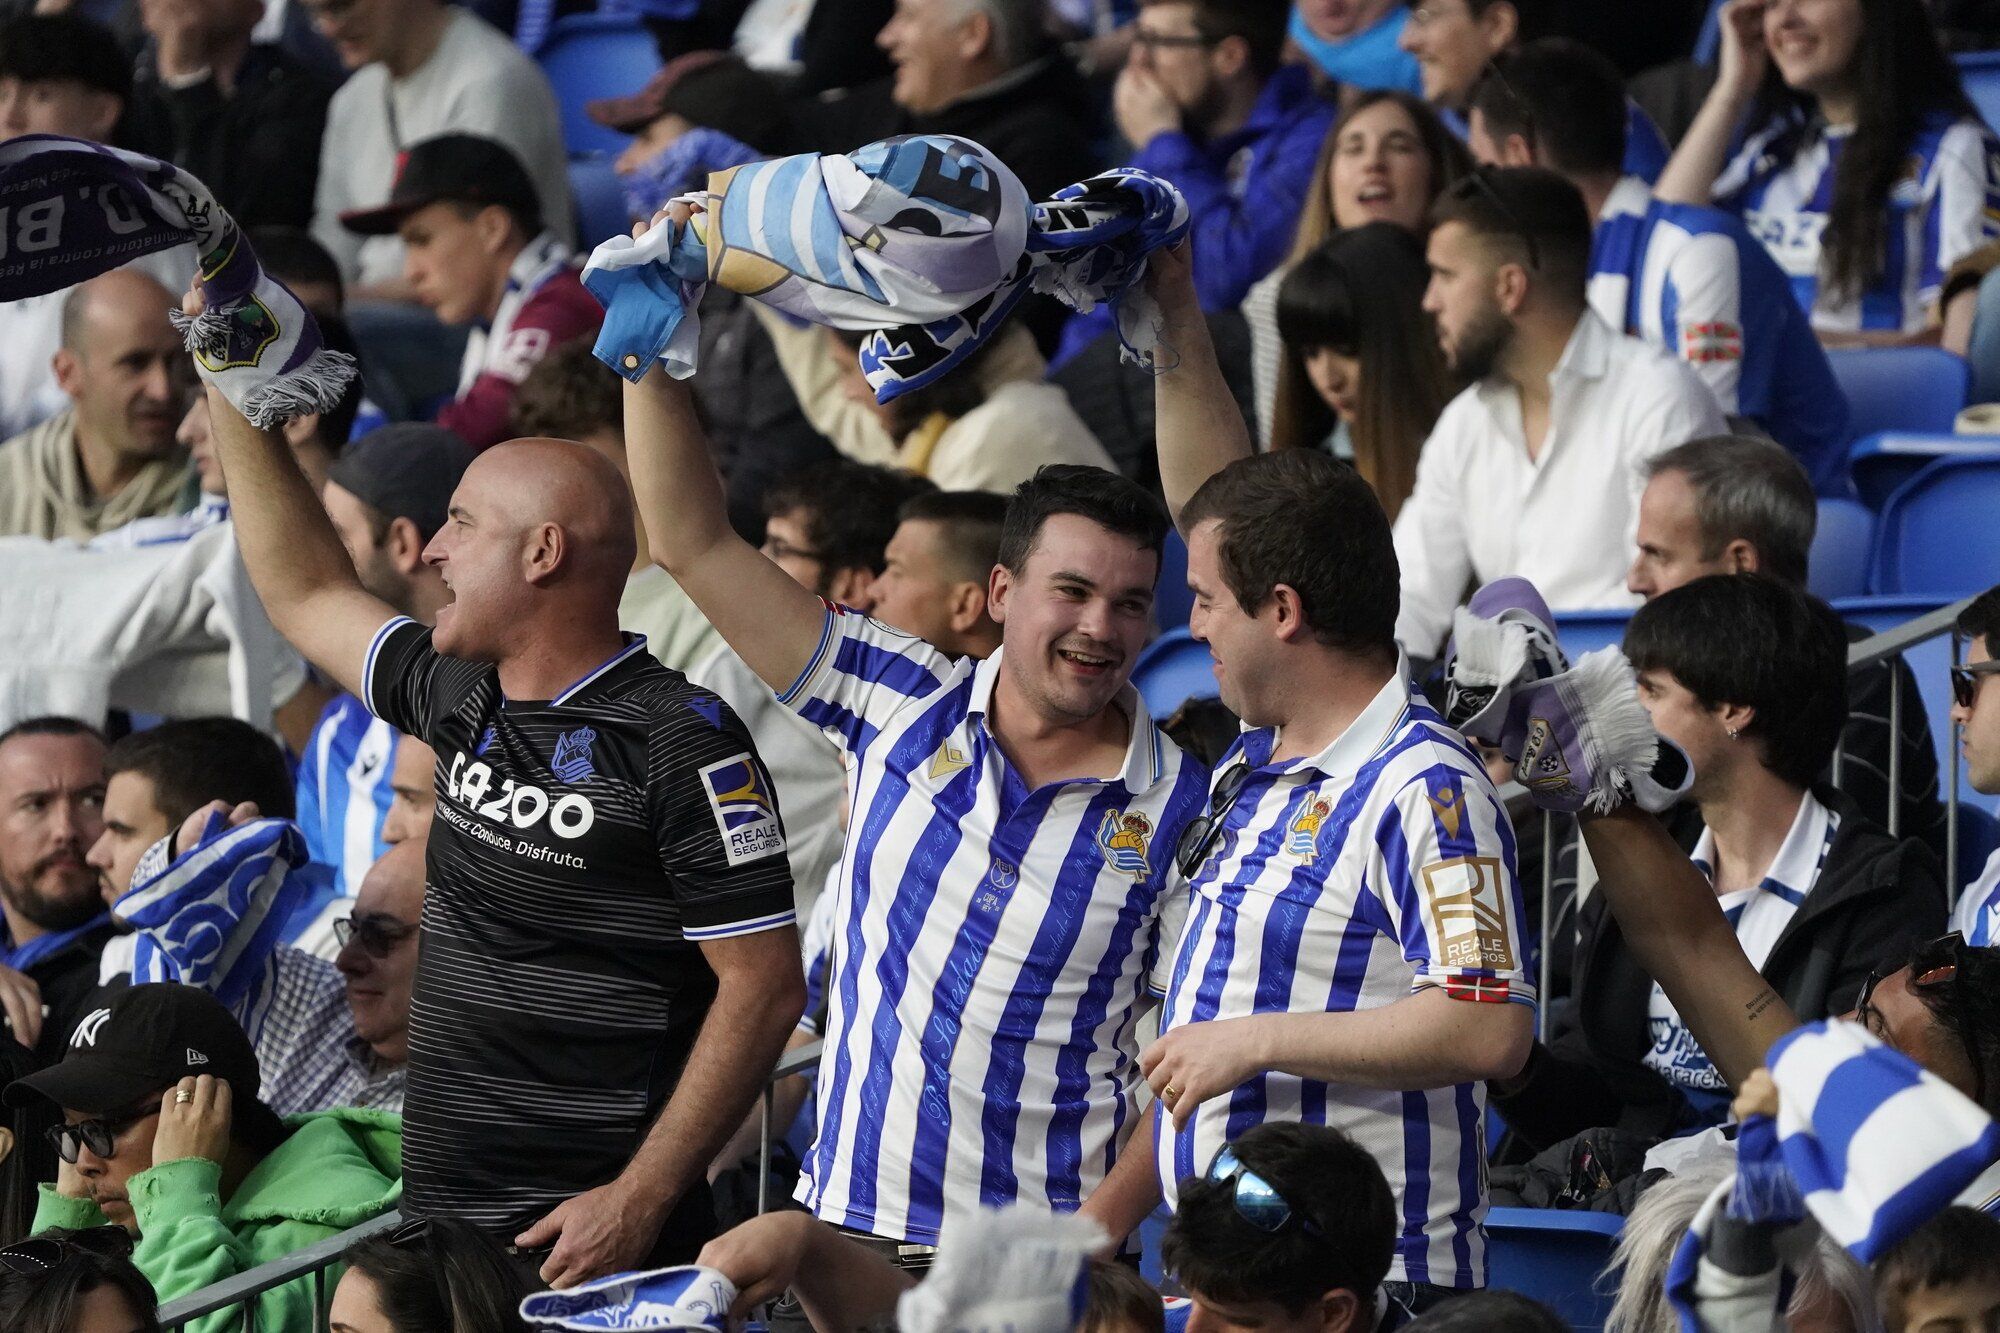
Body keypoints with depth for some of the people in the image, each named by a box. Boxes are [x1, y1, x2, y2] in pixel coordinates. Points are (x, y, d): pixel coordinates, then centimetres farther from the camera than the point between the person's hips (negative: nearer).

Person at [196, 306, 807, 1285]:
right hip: (435, 1218, 7)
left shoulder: (680, 745, -12)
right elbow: (309, 594, 27)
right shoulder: (464, 703, 11)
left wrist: (637, 1203, -19)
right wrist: (232, 382, 25)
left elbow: (765, 988, -14)